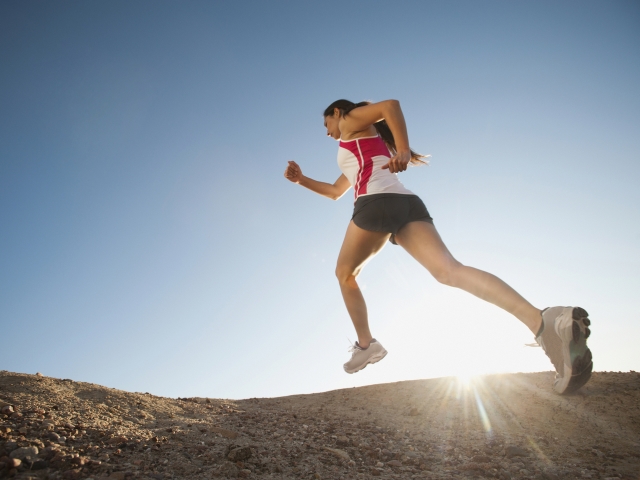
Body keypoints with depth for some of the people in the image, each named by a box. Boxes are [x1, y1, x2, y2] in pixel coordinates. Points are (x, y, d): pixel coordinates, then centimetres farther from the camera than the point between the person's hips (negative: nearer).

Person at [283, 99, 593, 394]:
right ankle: (543, 321, -36)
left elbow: (391, 104, -2)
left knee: (345, 274, 16)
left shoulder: (351, 120, 18)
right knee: (449, 270, -16)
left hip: (377, 202, -7)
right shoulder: (359, 151, 41)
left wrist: (403, 150, -11)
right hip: (407, 203, 7)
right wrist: (301, 179, 42)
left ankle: (366, 345, 13)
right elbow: (335, 191, 47)